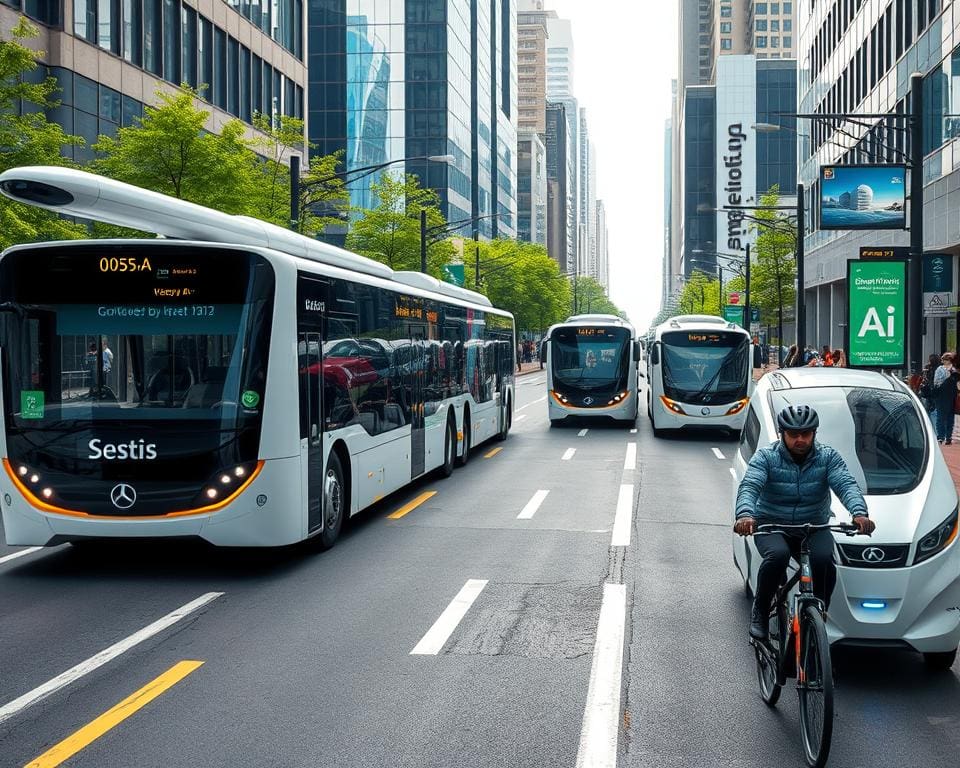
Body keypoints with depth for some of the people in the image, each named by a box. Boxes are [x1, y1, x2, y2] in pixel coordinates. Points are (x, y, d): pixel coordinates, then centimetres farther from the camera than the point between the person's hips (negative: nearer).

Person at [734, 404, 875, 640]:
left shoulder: (828, 457, 1)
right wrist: (745, 514, -42)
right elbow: (749, 486, -19)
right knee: (778, 555, -34)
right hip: (772, 526, -1)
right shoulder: (766, 457, -4)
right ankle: (760, 611, -9)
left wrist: (859, 512, -35)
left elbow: (846, 485, -14)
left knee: (824, 559, -30)